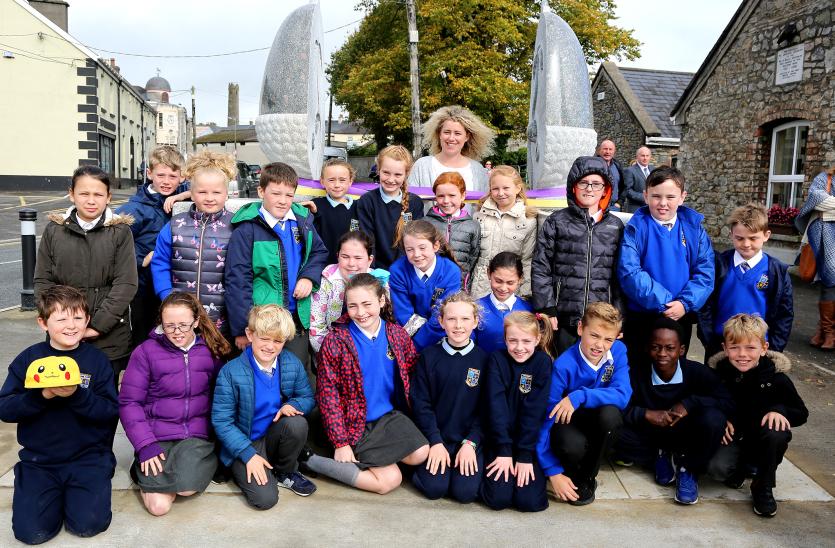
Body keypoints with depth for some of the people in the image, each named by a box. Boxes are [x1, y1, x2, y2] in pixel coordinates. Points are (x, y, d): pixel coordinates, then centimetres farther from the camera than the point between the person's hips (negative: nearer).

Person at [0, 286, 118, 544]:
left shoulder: (97, 359, -2)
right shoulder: (29, 358, 1)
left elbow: (111, 411, -8)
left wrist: (77, 395, -24)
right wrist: (42, 395, -21)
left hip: (88, 457, -1)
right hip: (39, 459, 2)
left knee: (88, 525, -17)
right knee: (31, 531, -13)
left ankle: (73, 492, 15)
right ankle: (57, 493, 17)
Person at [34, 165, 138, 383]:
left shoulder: (120, 231, -1)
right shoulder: (54, 230, 5)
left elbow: (126, 284, -7)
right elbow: (42, 281, 6)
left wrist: (98, 325, -12)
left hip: (110, 338, -1)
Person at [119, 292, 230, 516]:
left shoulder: (211, 351, 2)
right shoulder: (146, 352, -4)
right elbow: (129, 402, -4)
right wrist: (146, 445, -13)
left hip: (197, 436, 0)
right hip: (157, 437, 0)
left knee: (187, 486, -27)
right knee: (159, 505, -15)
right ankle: (146, 470, 14)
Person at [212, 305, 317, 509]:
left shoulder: (293, 364, -7)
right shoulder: (231, 372, -17)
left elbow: (308, 398, 5)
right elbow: (221, 421, -14)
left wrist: (292, 405, -19)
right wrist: (249, 454, -20)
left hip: (275, 437, 4)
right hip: (244, 444, -3)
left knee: (297, 423, -30)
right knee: (265, 498, -23)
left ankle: (286, 473, -1)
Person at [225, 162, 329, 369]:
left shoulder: (303, 221, 3)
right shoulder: (246, 229, -13)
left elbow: (319, 252, 16)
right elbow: (237, 280, -13)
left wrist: (309, 277, -4)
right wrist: (242, 328, -14)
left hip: (298, 317, 5)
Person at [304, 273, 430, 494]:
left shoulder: (398, 334, -1)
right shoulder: (336, 341, -13)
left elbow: (413, 376, 9)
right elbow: (328, 395, -12)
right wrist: (341, 443, -14)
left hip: (390, 416, 4)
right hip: (356, 423, -4)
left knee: (420, 453, -19)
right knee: (390, 480, -14)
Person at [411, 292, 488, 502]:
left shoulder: (483, 359, 1)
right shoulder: (429, 356, 0)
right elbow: (421, 404, -2)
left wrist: (471, 443, -10)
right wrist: (435, 442, -11)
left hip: (470, 439, 0)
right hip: (436, 438, 0)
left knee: (465, 491, -17)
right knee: (434, 488, -18)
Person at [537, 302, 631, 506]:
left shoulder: (618, 351, -12)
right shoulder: (564, 366, -24)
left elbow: (623, 395, -25)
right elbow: (544, 417, -23)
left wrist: (580, 396, -37)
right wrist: (553, 471, -26)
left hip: (597, 425, 4)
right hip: (566, 424, -3)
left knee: (610, 413, -31)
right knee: (573, 444, -38)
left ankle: (588, 477, -7)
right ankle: (572, 474, 1)